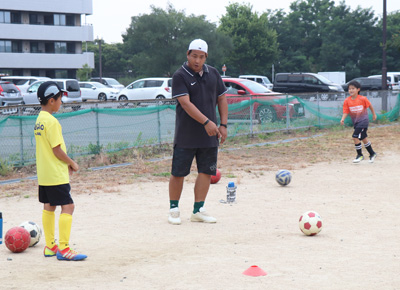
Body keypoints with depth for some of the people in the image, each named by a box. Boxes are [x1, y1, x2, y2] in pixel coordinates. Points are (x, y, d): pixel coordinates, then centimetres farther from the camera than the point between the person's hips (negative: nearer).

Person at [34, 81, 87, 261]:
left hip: (43, 174, 10)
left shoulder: (39, 120, 11)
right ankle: (63, 249, -11)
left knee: (49, 207, 14)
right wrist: (72, 163, -5)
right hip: (56, 174, -10)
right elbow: (57, 150, -19)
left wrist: (66, 164, 13)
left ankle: (50, 246, 20)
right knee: (67, 206, -8)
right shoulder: (51, 121, -18)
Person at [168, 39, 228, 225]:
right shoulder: (180, 76, -8)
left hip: (209, 135, 5)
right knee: (178, 172, 0)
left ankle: (198, 210, 11)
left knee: (206, 171, 3)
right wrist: (206, 122, -26)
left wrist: (223, 125, 5)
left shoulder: (213, 74, 10)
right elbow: (185, 103, -17)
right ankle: (174, 209, 13)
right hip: (186, 135, -5)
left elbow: (221, 99, 15)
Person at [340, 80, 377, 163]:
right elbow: (345, 112, -6)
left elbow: (370, 105, 2)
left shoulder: (362, 99, -14)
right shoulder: (347, 101, -6)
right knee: (363, 138, 15)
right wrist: (343, 119, -24)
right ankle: (372, 154, 33)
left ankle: (360, 155, 0)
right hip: (355, 122, 5)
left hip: (363, 120, -5)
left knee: (355, 137, -16)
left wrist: (374, 114, 14)